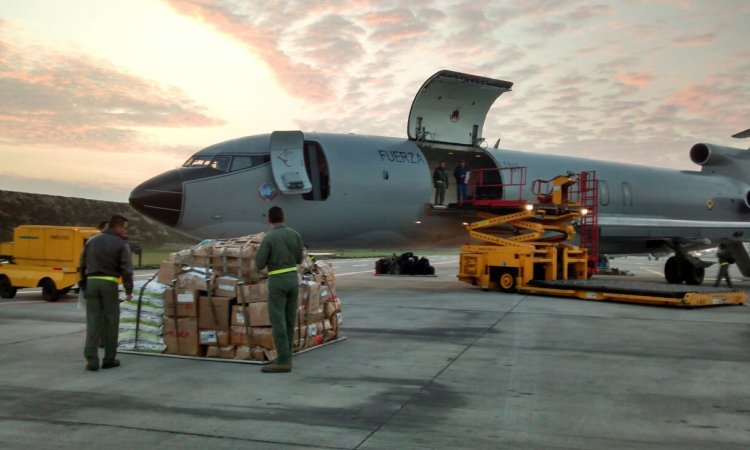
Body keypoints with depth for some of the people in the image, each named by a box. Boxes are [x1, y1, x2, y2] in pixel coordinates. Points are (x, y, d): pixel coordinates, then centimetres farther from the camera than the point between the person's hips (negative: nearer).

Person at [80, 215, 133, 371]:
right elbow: (126, 269, -9)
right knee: (111, 322, 6)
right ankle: (109, 359, 11)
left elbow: (82, 264, 17)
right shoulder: (121, 244, -3)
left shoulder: (92, 241, 14)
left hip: (91, 282, 4)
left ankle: (91, 360, 1)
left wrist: (84, 284, 25)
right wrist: (129, 290, -6)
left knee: (93, 322, 5)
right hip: (109, 283, -4)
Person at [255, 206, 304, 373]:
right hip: (293, 279, 6)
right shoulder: (295, 235, 4)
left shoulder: (269, 237, -12)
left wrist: (262, 253, 12)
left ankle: (283, 361, -9)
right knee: (289, 320, 12)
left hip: (277, 281, -6)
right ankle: (286, 357, 17)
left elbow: (260, 264, -8)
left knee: (277, 321, -5)